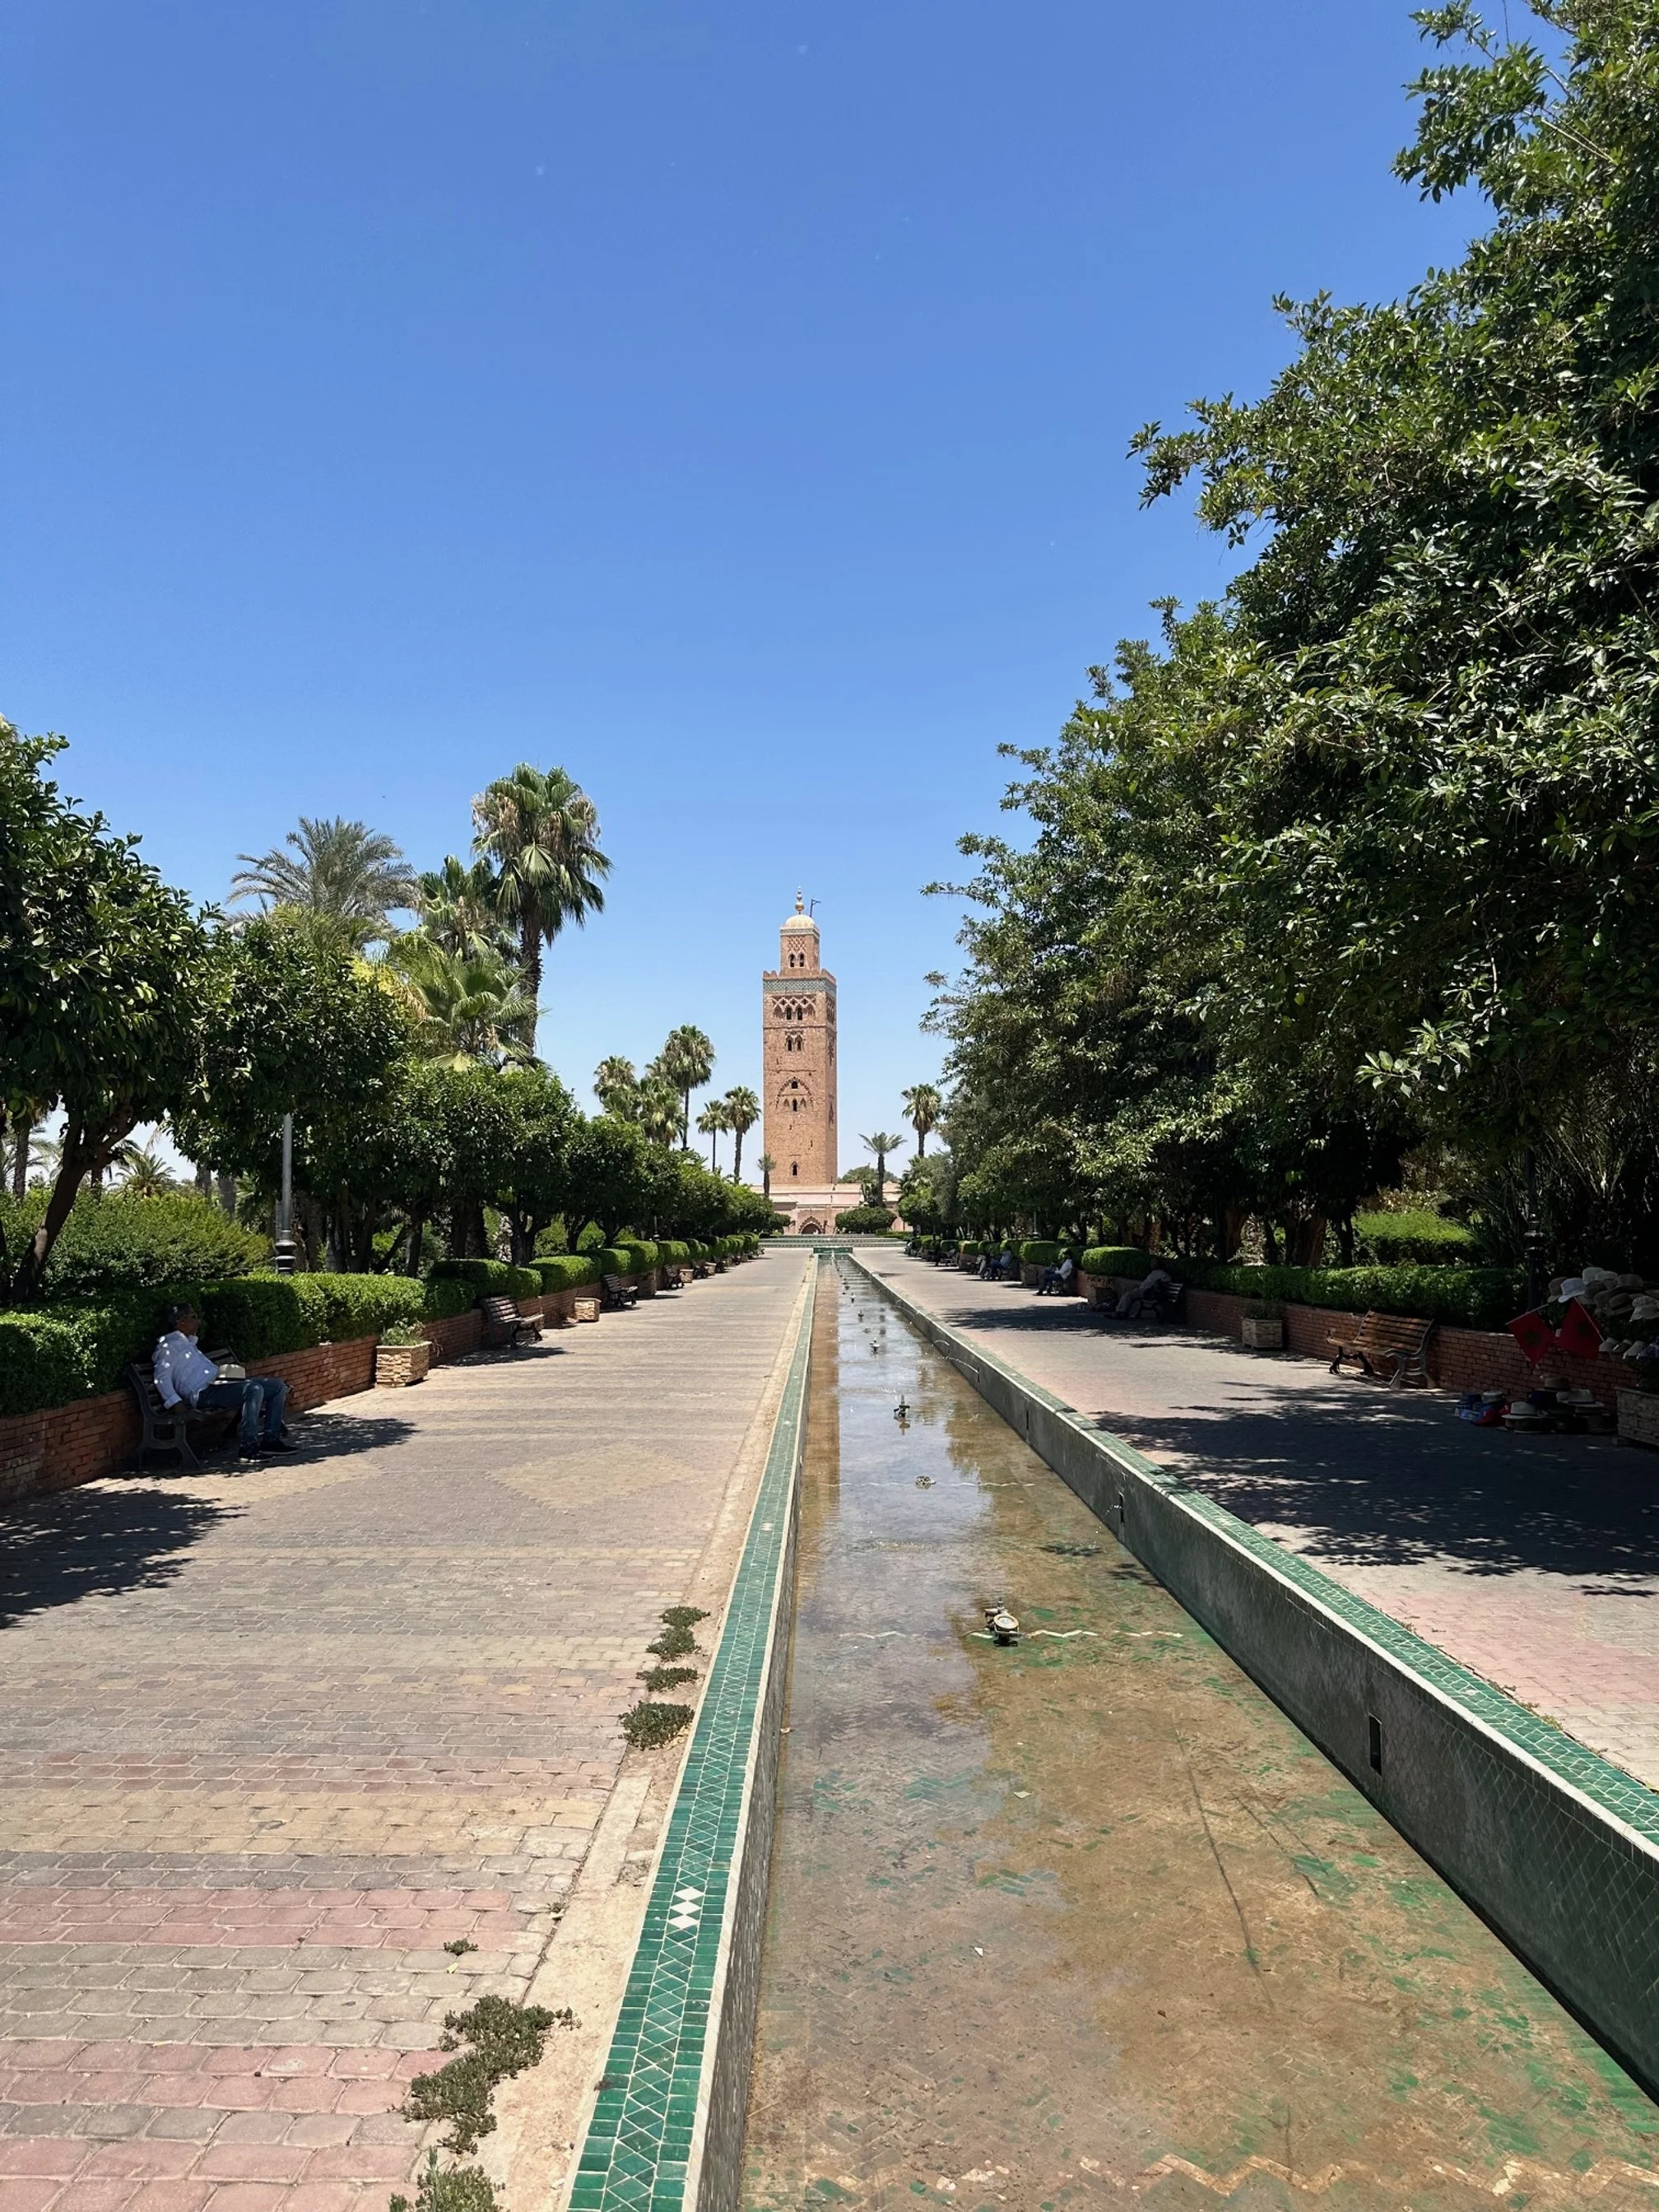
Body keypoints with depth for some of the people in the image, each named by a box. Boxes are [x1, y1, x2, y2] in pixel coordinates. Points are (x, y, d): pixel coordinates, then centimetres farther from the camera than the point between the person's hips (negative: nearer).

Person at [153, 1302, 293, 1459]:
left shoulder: (188, 1343, 27)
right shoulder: (169, 1345, -3)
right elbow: (161, 1377, -18)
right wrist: (175, 1403, -26)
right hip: (204, 1394, -10)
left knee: (277, 1385, 3)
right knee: (254, 1389, -35)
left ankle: (271, 1438, -1)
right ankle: (248, 1447, -33)